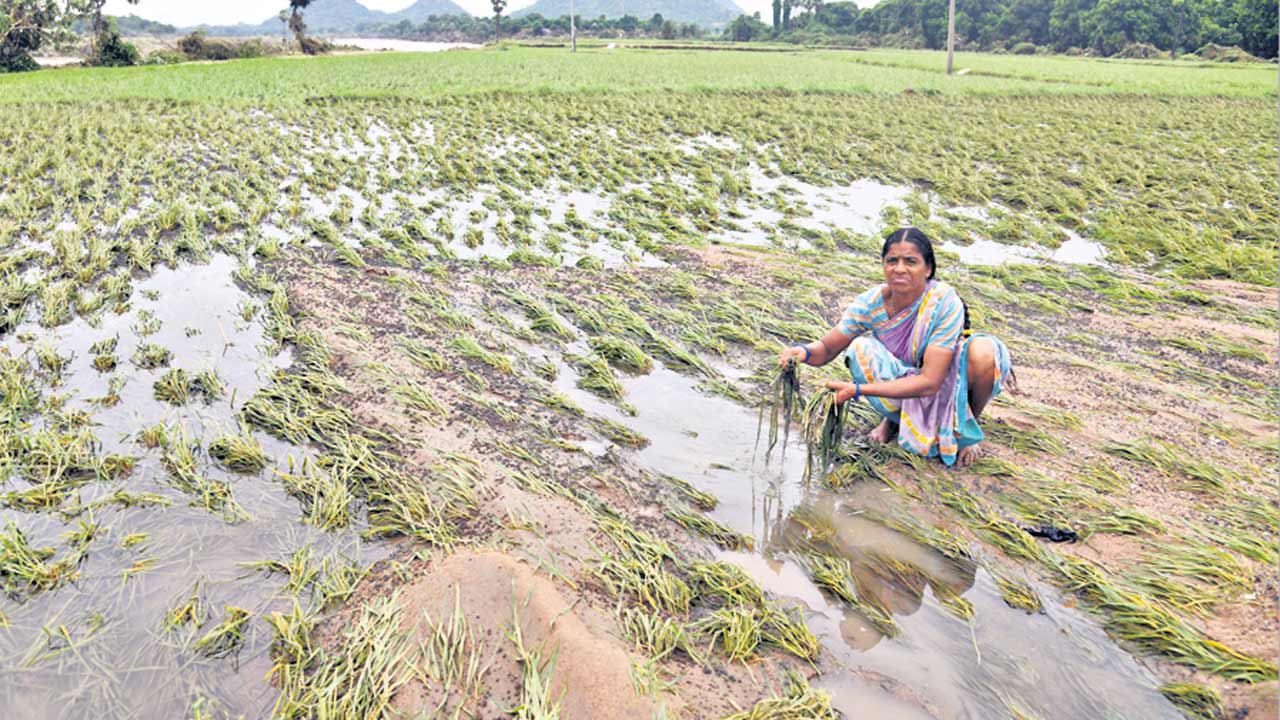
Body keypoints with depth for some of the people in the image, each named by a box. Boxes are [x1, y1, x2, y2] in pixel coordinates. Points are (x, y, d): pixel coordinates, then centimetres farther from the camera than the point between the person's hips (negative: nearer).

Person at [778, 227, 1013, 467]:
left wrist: (859, 390, -42)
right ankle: (897, 417, 2)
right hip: (901, 377, 2)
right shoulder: (870, 303, -21)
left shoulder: (945, 303, -30)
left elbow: (929, 382, -34)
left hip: (947, 380, -1)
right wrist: (805, 352, -38)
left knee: (983, 352, -34)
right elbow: (827, 348, -12)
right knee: (860, 349, -28)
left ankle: (967, 428, -2)